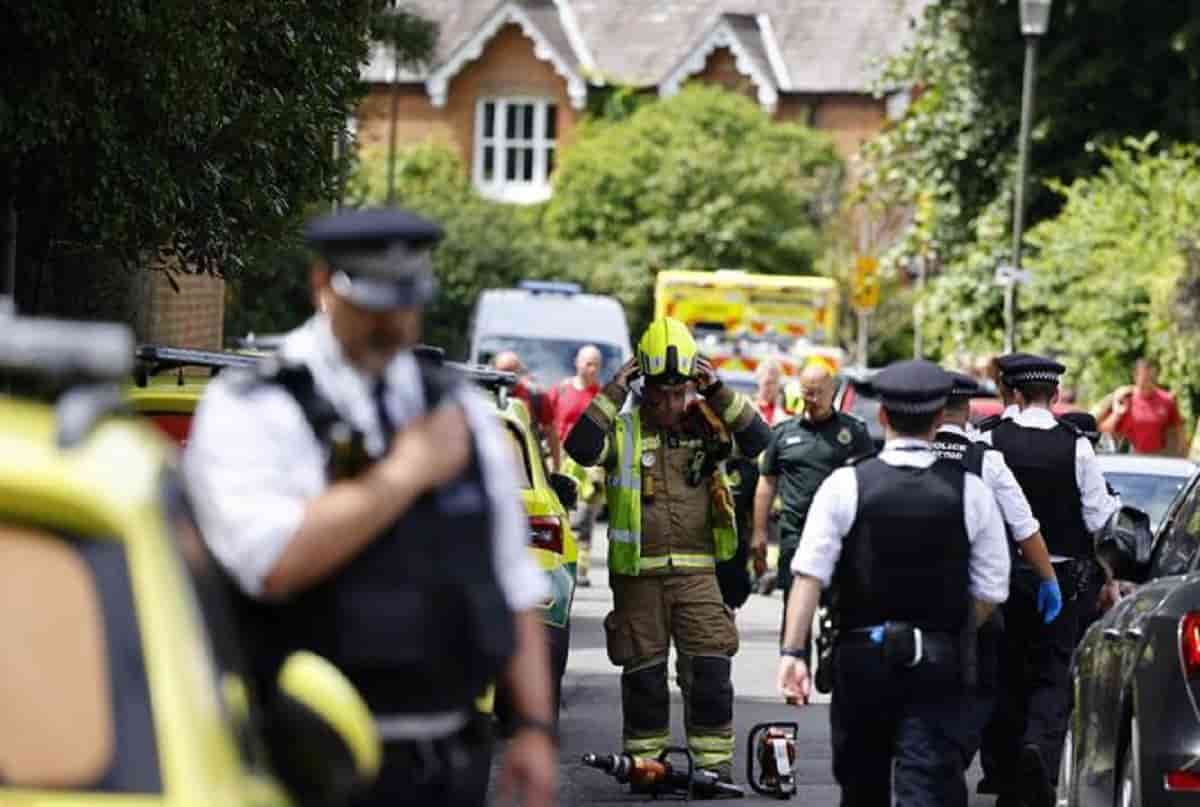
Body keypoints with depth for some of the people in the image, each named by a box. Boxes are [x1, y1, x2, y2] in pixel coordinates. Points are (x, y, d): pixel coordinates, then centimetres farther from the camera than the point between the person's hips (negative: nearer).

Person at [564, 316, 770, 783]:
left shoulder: (706, 425, 6)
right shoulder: (623, 429, -1)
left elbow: (757, 441, -5)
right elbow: (582, 448, -18)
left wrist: (719, 394, -12)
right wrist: (612, 395, -18)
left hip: (696, 570, 1)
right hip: (637, 573, -1)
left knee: (710, 669, -5)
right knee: (643, 672, 6)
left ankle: (714, 757, 1)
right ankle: (644, 758, 17)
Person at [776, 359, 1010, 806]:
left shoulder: (845, 485, -5)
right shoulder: (970, 491, -2)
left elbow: (810, 575, -13)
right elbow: (991, 590, 0)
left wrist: (793, 651, -14)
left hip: (861, 657, 0)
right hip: (938, 664, 0)